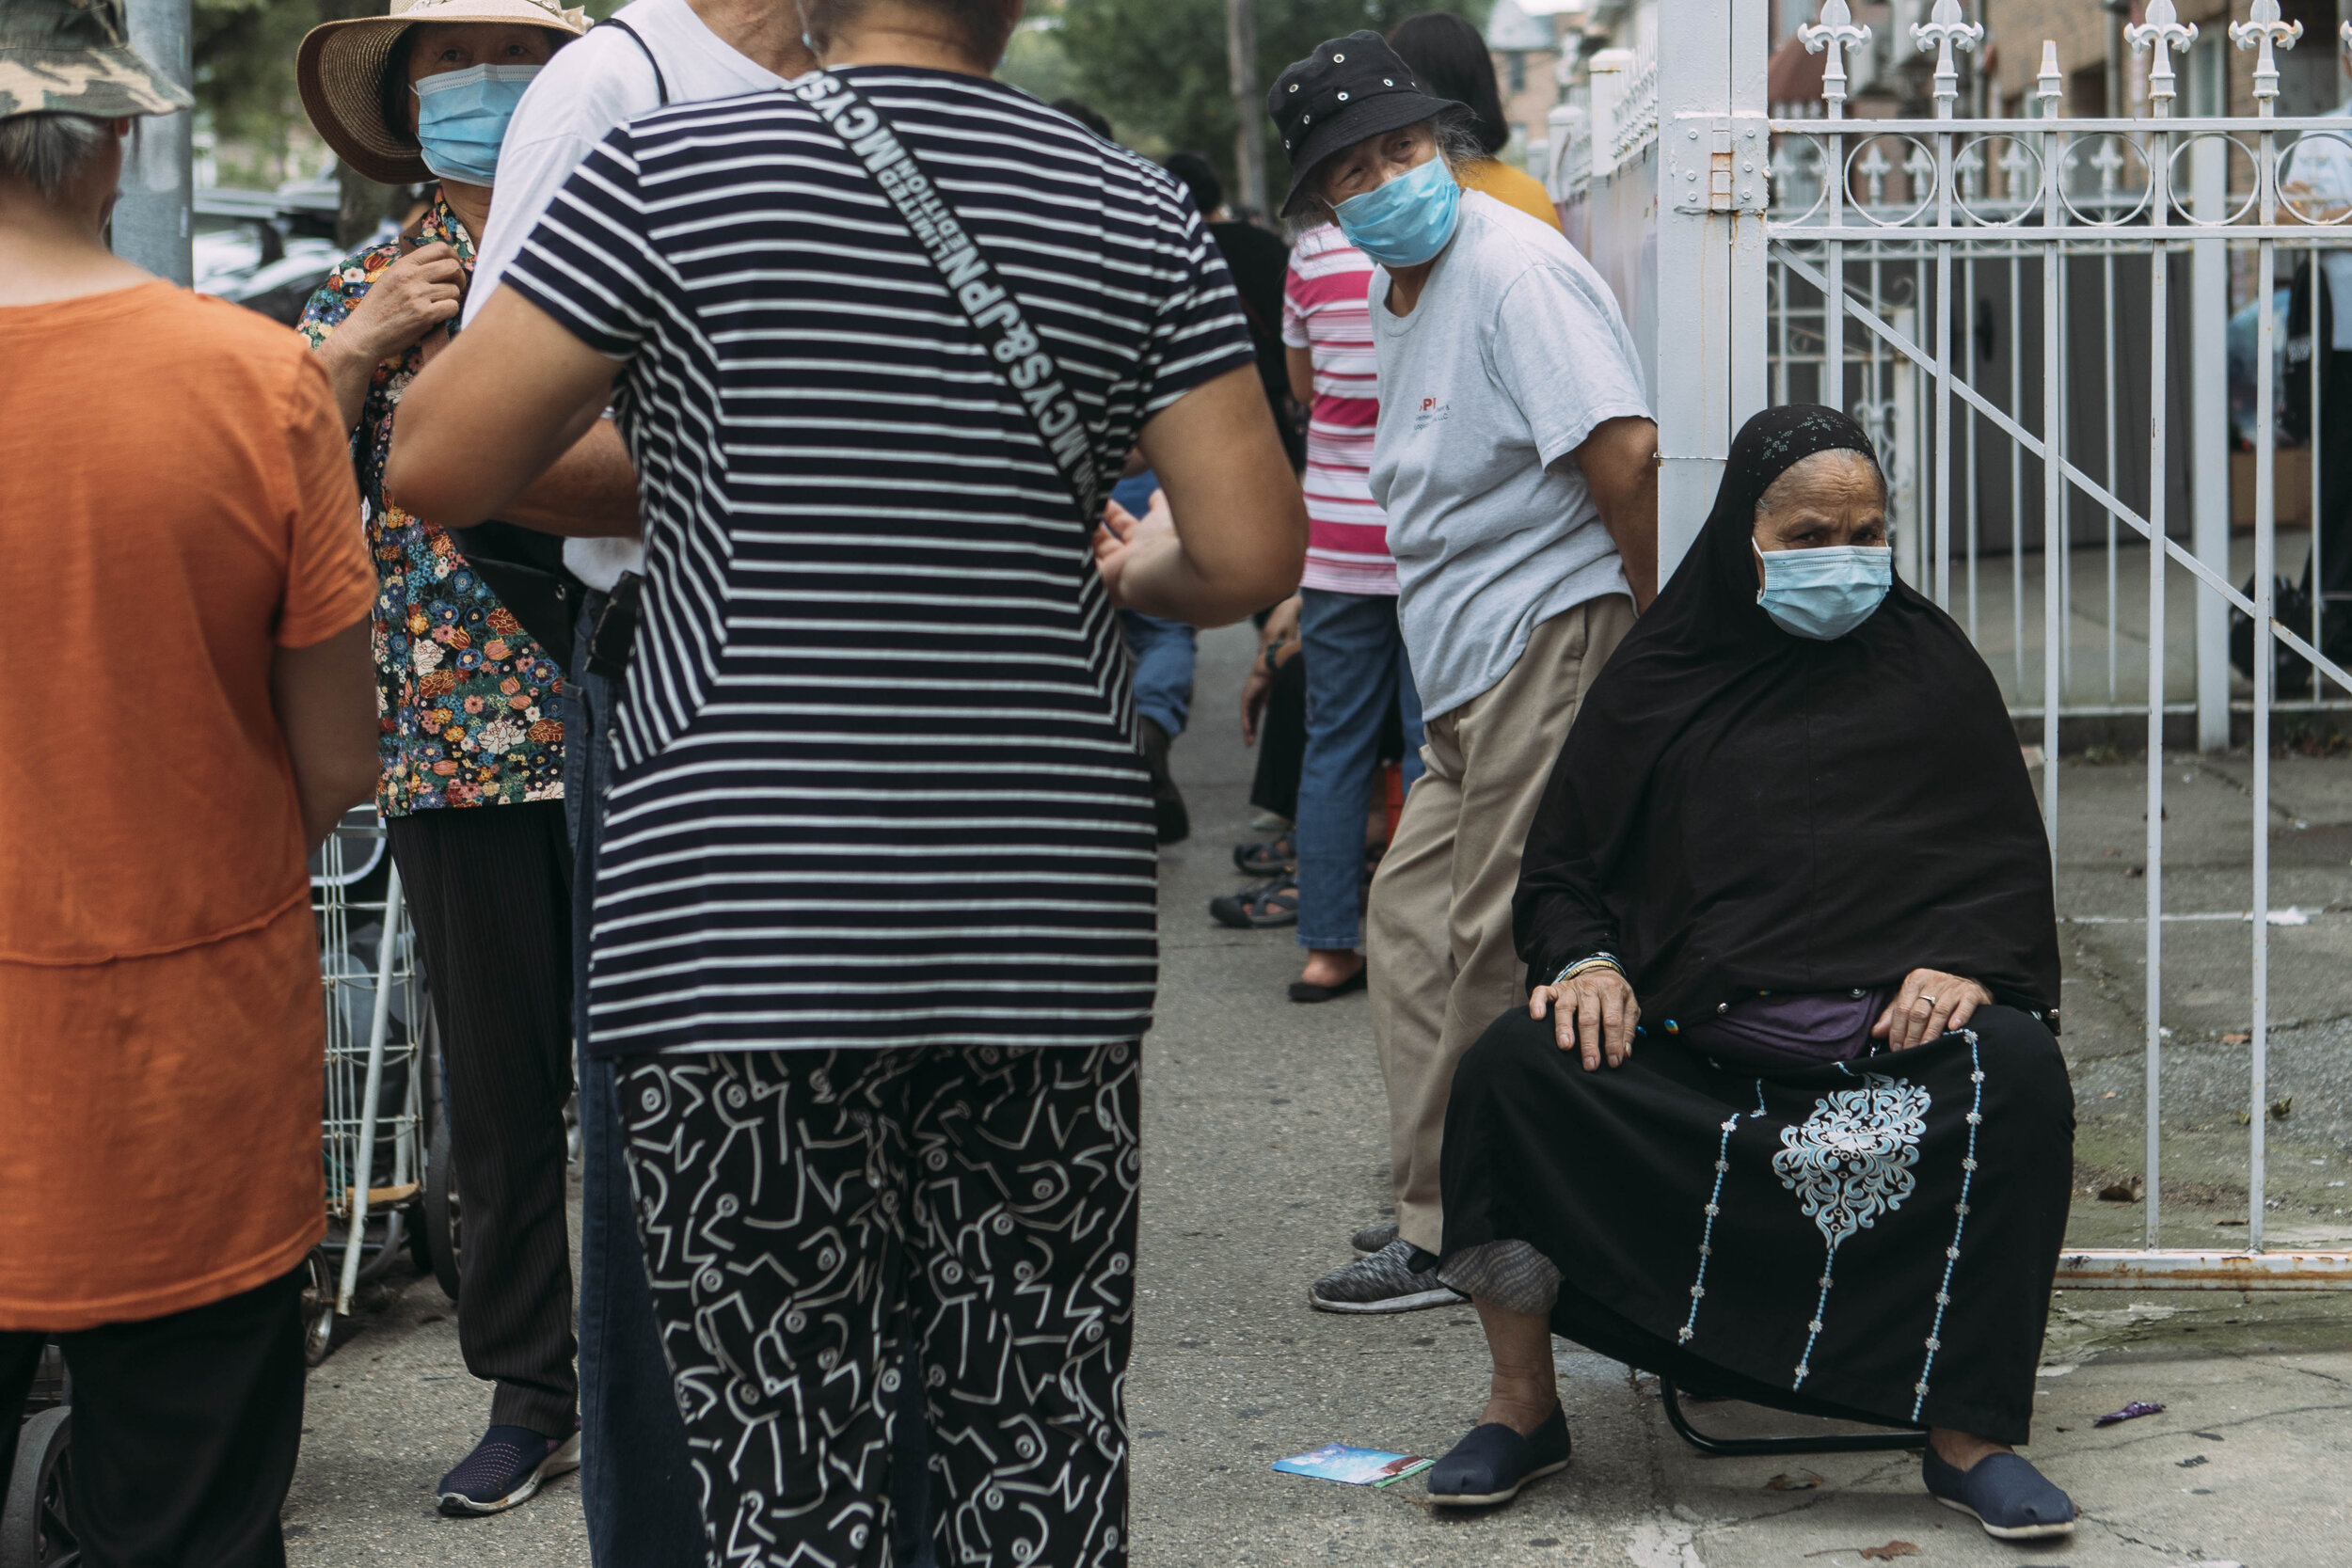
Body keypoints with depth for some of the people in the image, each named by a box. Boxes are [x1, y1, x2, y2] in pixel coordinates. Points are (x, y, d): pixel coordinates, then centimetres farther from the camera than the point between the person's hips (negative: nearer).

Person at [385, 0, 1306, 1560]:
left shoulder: (673, 172, -4)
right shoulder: (1141, 217, 5)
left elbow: (438, 466, -3)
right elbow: (1254, 554, 1)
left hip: (746, 934, -3)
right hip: (1049, 919, 3)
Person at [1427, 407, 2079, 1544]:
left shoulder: (1928, 669, 12)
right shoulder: (1661, 681, 12)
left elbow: (2007, 864, 10)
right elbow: (1559, 870, 15)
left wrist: (1964, 965, -12)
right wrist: (1586, 961, -7)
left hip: (1894, 1034, 0)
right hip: (1687, 1045, 1)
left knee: (2017, 1073, -32)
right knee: (1516, 1066, -26)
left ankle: (1970, 1435, -22)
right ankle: (1521, 1409, -9)